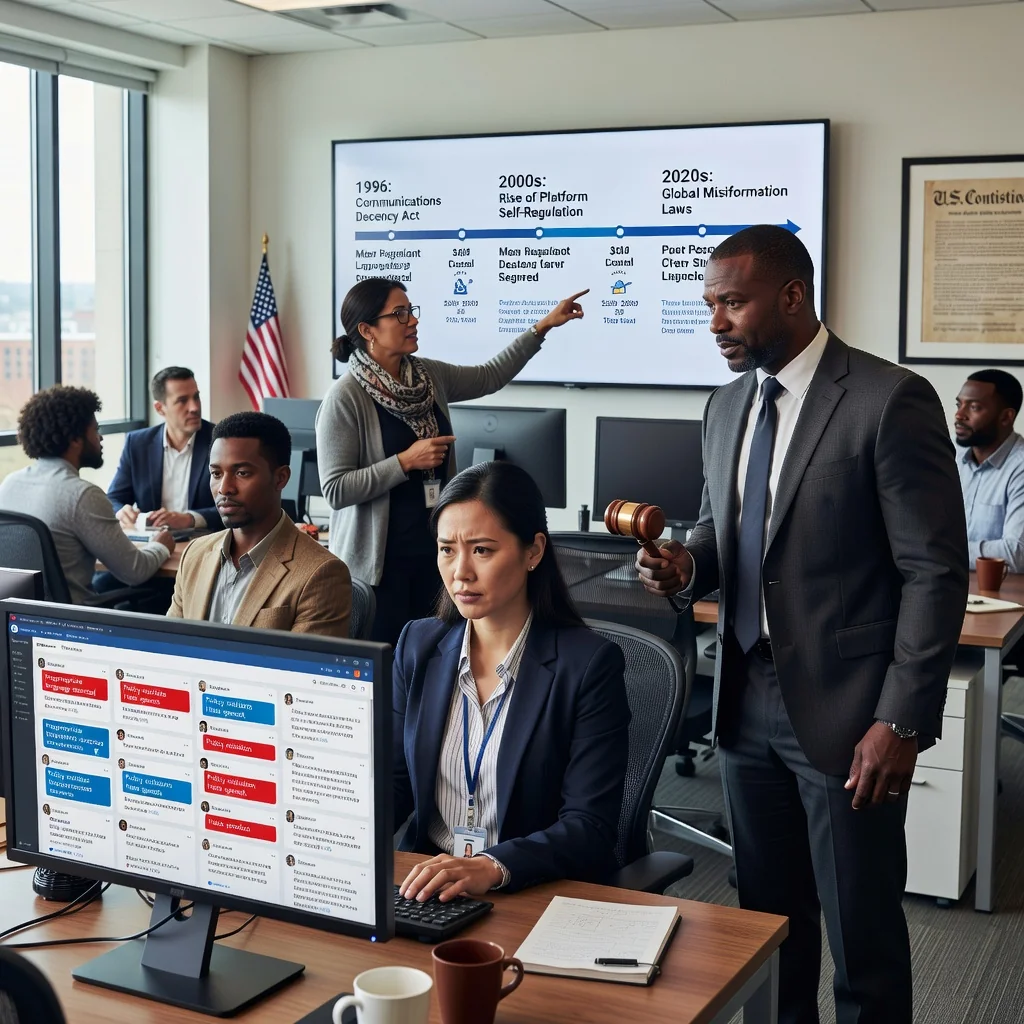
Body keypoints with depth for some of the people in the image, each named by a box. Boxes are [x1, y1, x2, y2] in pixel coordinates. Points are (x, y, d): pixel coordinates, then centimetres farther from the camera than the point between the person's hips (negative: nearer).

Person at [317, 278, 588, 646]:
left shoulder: (428, 376, 5)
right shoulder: (345, 398, -15)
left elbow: (490, 376, 18)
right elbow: (335, 489, -18)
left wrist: (543, 326, 14)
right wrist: (406, 461, -20)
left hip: (432, 549, 6)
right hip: (377, 559, -6)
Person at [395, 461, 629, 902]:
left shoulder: (589, 664, -7)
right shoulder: (418, 645, 9)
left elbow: (590, 829, -12)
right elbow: (394, 783, 10)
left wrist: (492, 867, -28)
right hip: (425, 888, 4)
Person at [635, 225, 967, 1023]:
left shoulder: (890, 402, -13)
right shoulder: (728, 406, 9)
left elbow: (936, 573, -13)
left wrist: (902, 720, -16)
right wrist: (688, 566, -3)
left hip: (845, 713, -6)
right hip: (748, 702, 6)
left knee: (861, 934, 6)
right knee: (767, 918, 17)